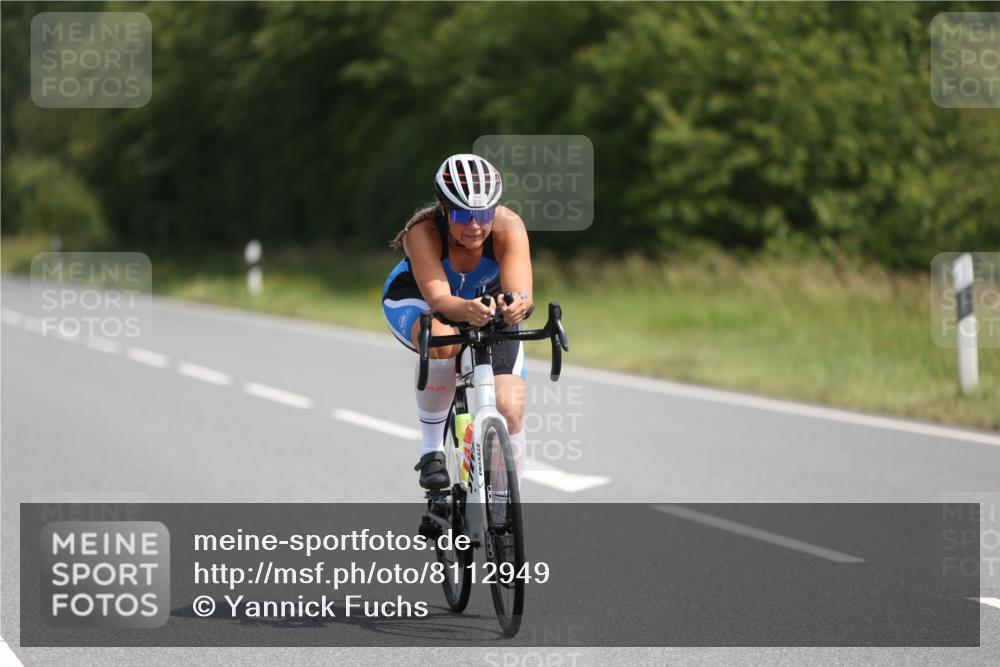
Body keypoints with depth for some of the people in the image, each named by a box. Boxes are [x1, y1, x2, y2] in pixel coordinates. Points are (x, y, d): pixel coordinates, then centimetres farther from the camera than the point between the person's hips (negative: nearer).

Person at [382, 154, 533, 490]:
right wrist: (467, 310, -69)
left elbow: (521, 291, -45)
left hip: (487, 302, 2)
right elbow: (439, 299, -46)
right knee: (442, 340, -39)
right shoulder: (424, 231, -35)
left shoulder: (508, 226, -32)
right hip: (415, 302, -2)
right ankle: (431, 451, -20)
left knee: (511, 412, -16)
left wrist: (518, 304, -70)